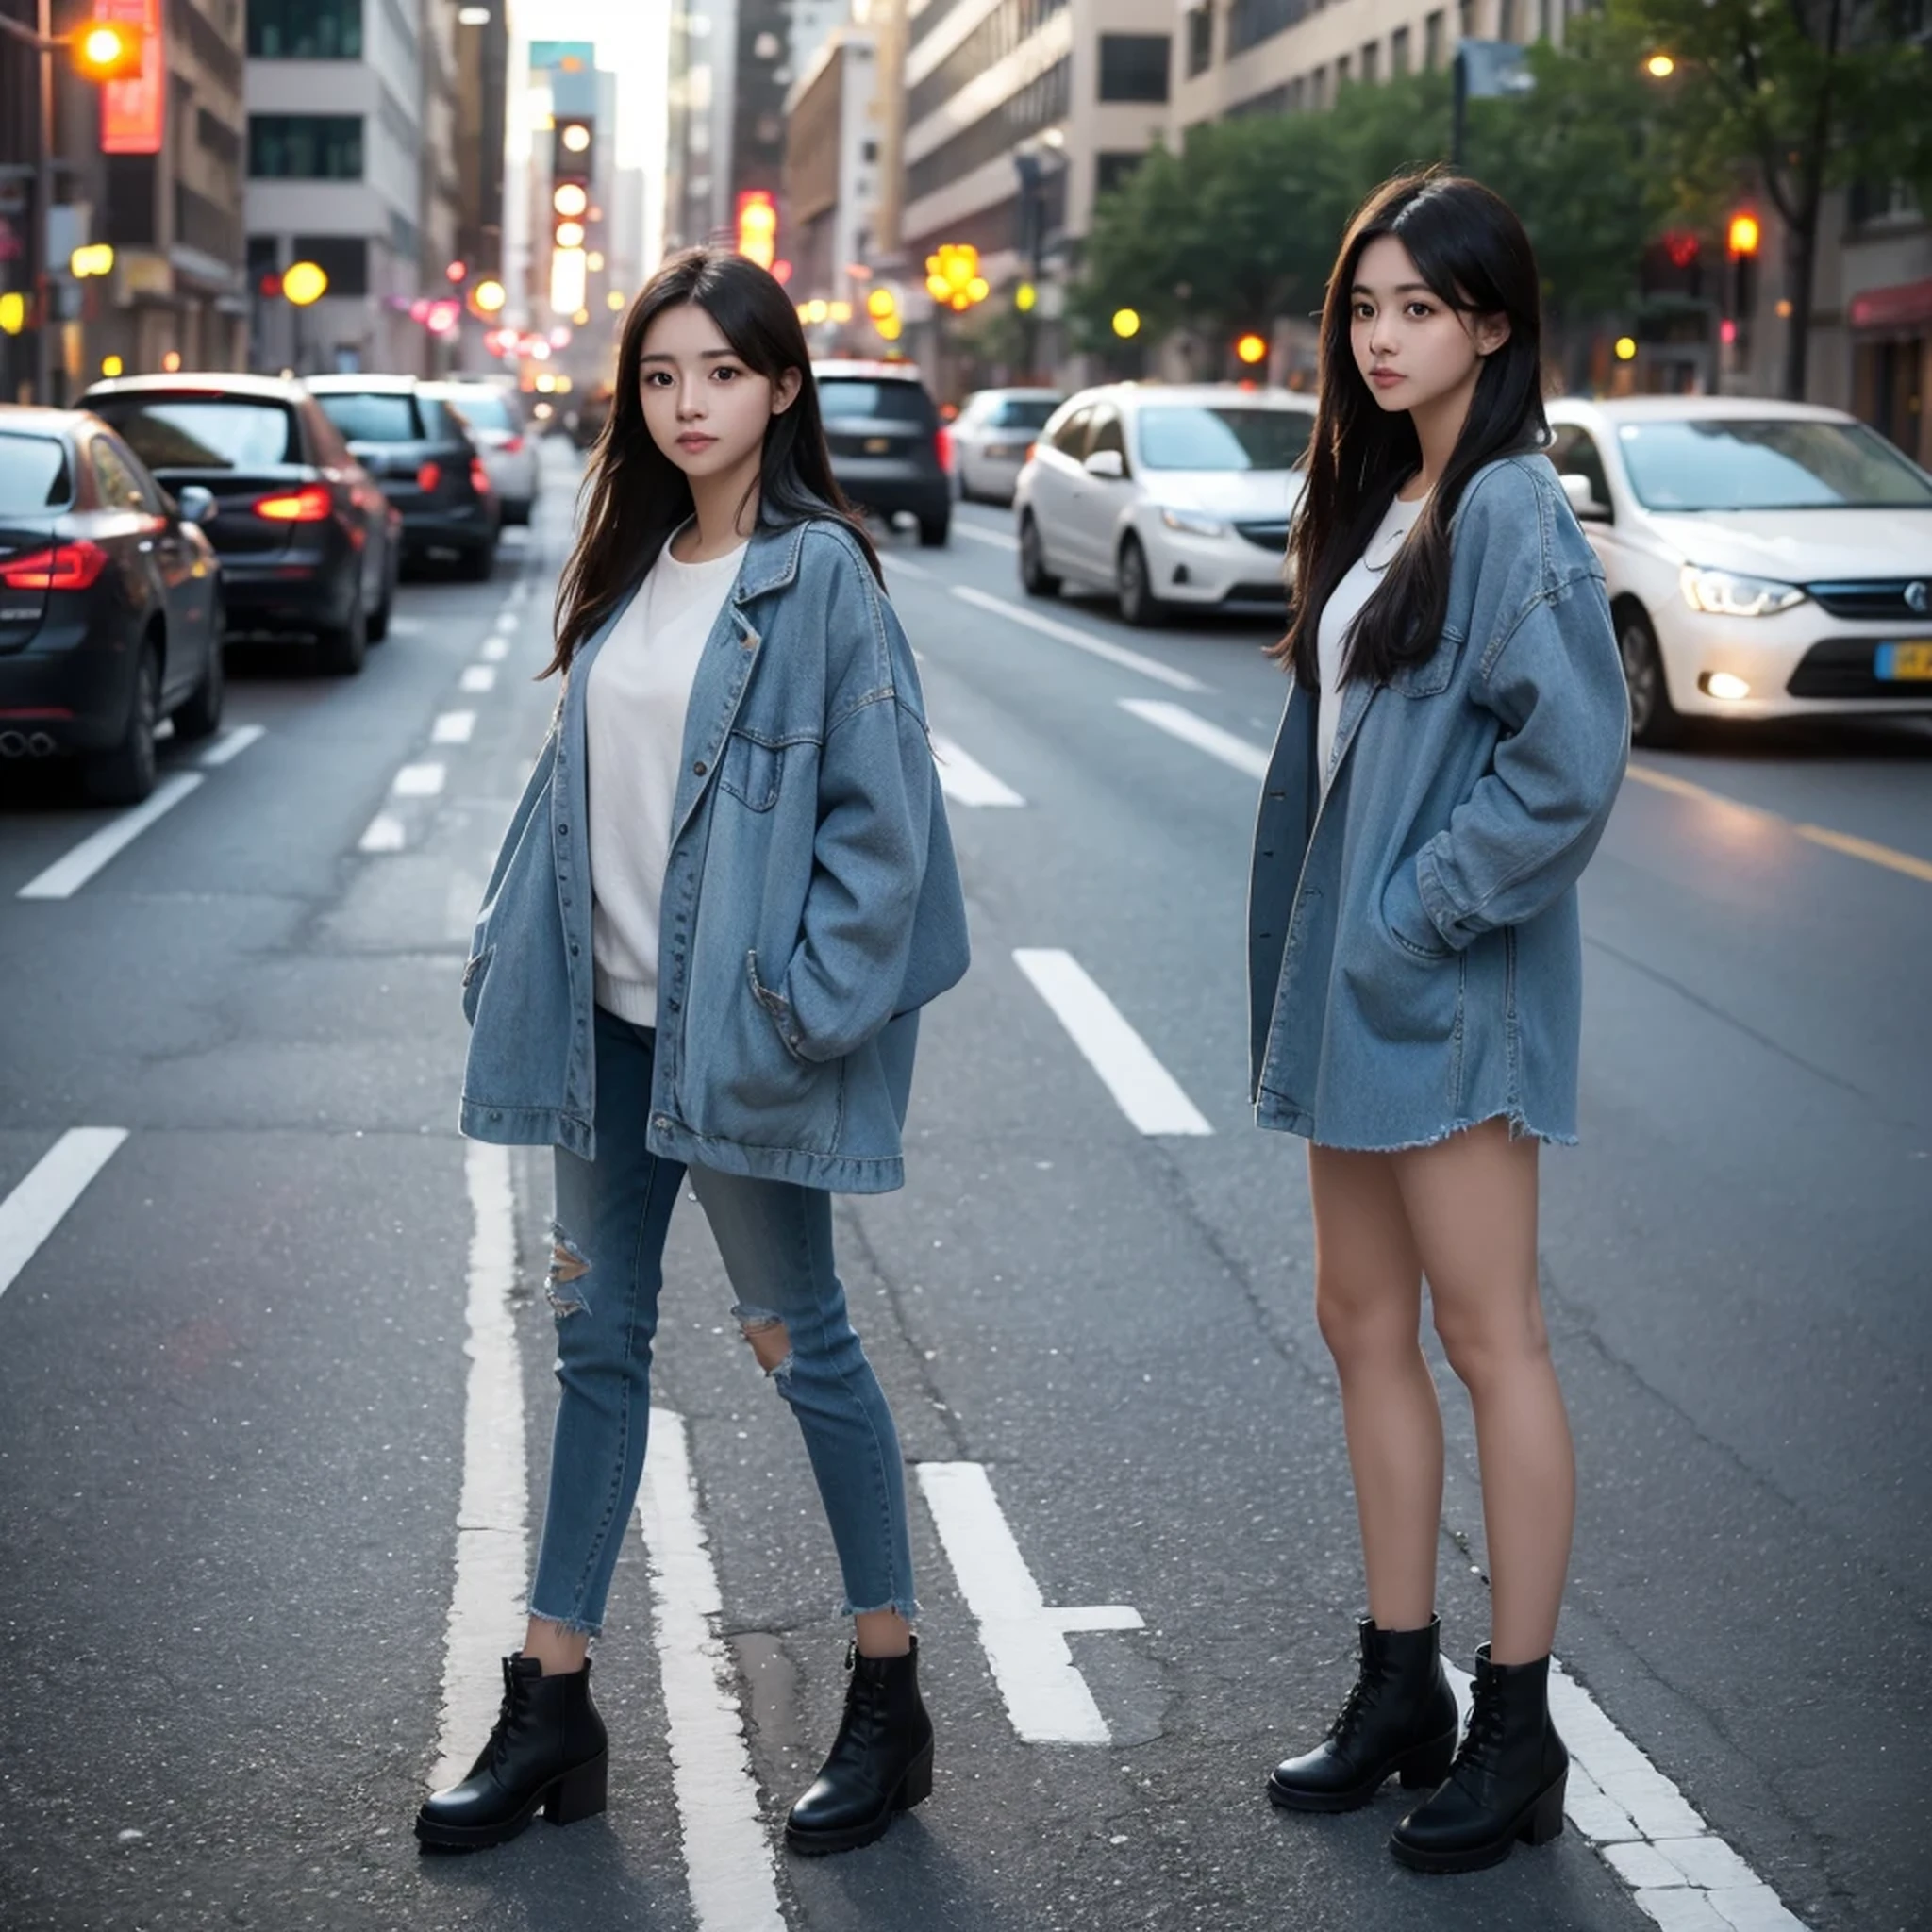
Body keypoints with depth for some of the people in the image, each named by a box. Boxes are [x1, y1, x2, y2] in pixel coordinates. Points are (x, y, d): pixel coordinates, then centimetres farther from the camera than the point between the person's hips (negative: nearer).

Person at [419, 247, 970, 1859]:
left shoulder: (820, 574, -10)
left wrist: (804, 1006, -17)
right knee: (597, 1338, 11)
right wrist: (518, 951, 8)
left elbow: (880, 816, -13)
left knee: (804, 1343, 4)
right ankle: (553, 1710, 20)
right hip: (611, 1016, 7)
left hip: (734, 1033, -7)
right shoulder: (630, 566, 10)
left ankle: (891, 1699, 20)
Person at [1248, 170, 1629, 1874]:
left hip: (1450, 986, -9)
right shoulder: (1378, 502, 13)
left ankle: (1517, 1731, 11)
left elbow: (1572, 758, -22)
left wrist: (1426, 912, -17)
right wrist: (1317, 951, 11)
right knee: (1365, 1323, 13)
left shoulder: (1511, 512, -14)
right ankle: (1401, 1689, 25)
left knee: (1485, 1334, -1)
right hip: (1352, 982, 9)